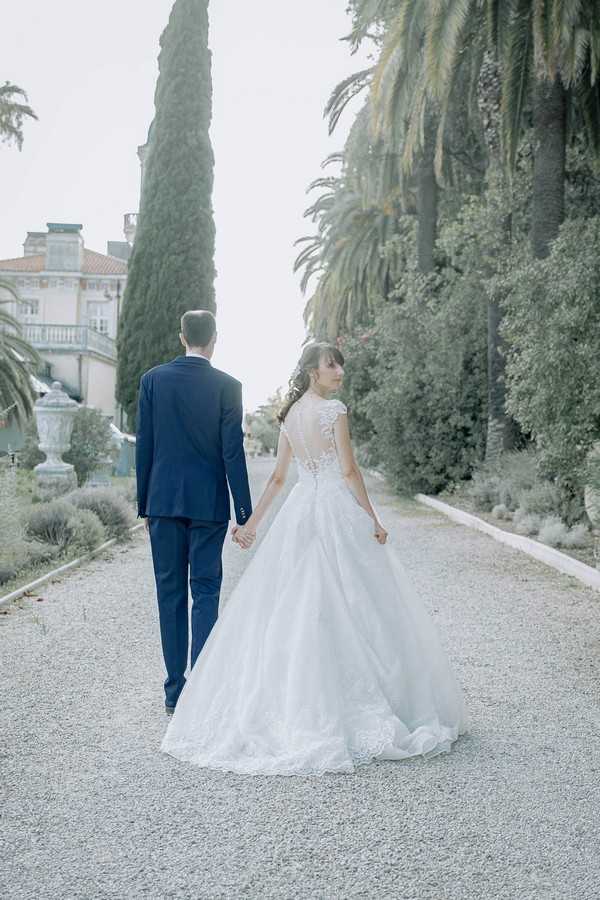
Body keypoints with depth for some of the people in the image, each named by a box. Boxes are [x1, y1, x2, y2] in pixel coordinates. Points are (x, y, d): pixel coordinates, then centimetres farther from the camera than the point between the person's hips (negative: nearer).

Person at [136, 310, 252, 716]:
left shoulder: (153, 379, 1)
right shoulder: (227, 386, -5)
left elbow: (144, 444, 3)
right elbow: (232, 451, -8)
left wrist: (145, 503, 11)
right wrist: (244, 513, -3)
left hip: (164, 500, 2)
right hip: (208, 503, -2)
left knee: (170, 593, 9)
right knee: (205, 592, 5)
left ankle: (175, 691, 15)